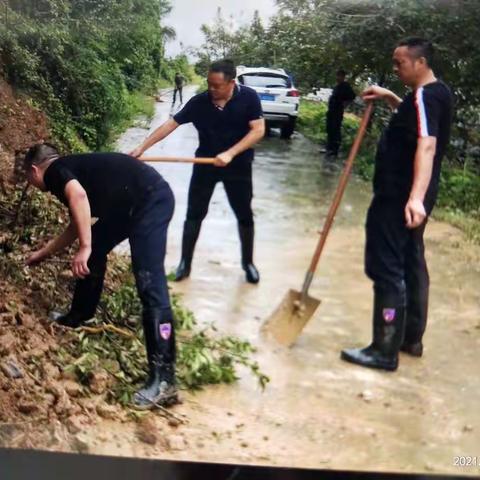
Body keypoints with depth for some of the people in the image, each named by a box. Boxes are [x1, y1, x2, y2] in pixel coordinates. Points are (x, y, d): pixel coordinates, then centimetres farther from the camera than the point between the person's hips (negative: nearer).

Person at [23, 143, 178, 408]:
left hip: (150, 200, -10)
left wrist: (84, 248, -20)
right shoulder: (73, 169, 30)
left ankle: (163, 379, -18)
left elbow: (78, 195, -22)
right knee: (95, 248, 25)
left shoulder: (54, 171, 3)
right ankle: (79, 315, 44)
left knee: (149, 285, -15)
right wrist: (43, 253, 56)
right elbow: (77, 226, 43)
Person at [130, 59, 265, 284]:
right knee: (194, 214, 3)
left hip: (238, 165, -1)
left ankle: (248, 262, 26)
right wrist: (141, 148, -16)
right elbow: (170, 124, -11)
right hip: (205, 164, 1)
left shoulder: (248, 97, -15)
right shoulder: (199, 102, -11)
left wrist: (230, 153, -28)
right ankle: (185, 263, 16)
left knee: (244, 215, 8)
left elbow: (258, 130, -18)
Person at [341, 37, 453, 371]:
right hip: (410, 197, 11)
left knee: (387, 269, -6)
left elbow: (426, 146, -34)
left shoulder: (423, 96, -19)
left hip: (399, 198, -11)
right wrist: (389, 97, 22)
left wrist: (415, 196, -45)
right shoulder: (436, 93, 12)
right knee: (411, 263, 17)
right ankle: (411, 338, 29)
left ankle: (385, 351, 0)